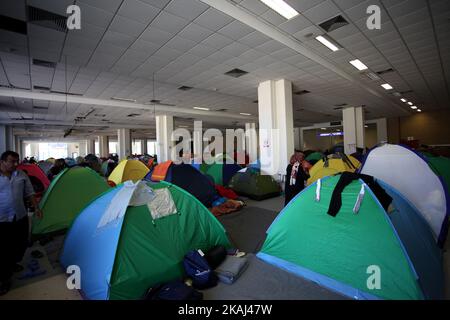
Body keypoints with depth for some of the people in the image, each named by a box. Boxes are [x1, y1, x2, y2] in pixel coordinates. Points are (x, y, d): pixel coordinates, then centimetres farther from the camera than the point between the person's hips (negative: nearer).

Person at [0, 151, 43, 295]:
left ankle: (13, 264, 43)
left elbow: (29, 193, 7)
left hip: (21, 217, 4)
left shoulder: (21, 175, 2)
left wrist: (36, 207, 1)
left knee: (21, 244, 17)